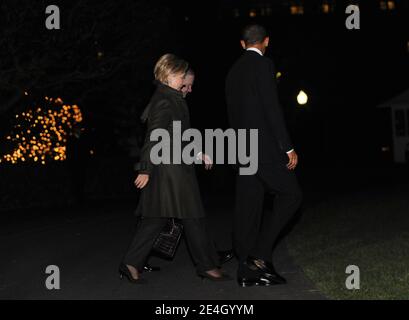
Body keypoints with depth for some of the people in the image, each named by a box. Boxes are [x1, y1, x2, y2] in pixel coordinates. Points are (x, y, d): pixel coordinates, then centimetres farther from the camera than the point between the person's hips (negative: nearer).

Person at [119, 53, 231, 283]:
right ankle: (207, 266, 10)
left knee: (156, 218, 9)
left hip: (174, 168, 10)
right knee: (194, 218, 0)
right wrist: (146, 170, -19)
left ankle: (131, 264, 10)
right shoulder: (165, 102, -14)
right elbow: (153, 137, -18)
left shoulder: (170, 99, 17)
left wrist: (198, 153, 20)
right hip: (172, 168, -10)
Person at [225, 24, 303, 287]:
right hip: (265, 146, -8)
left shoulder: (233, 71, 17)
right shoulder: (264, 64, -7)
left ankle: (248, 269, 10)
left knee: (248, 207, 7)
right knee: (291, 195, 2)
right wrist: (288, 148, -12)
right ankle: (260, 252, -6)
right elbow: (272, 108, -15)